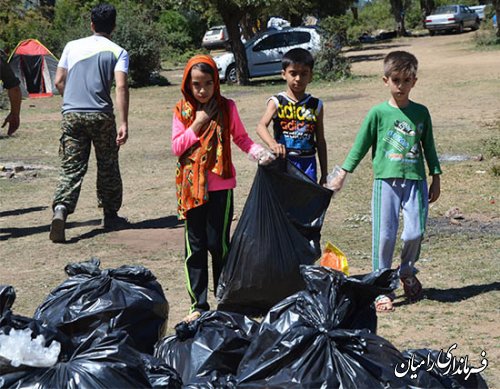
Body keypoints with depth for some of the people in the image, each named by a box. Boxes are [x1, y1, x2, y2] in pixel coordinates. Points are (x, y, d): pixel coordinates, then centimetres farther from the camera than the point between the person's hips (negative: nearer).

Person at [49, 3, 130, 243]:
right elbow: (121, 86, -12)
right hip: (101, 115, -2)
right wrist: (124, 123, -14)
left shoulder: (72, 46, 10)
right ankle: (111, 216, 23)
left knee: (71, 168, 1)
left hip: (71, 115, 2)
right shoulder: (117, 52, 1)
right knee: (108, 167, 14)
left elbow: (59, 82, 9)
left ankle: (61, 209, -21)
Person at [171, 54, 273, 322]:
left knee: (218, 244, 0)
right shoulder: (182, 110, 1)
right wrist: (198, 124, -12)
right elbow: (177, 147, -3)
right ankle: (199, 305, 13)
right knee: (195, 247, 5)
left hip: (220, 186, -1)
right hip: (191, 187, 1)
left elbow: (240, 138, 7)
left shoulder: (226, 107, 0)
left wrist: (259, 152, -10)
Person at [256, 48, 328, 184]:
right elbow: (261, 126, -21)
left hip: (307, 163, 2)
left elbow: (320, 141, 10)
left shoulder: (315, 105, 6)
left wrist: (324, 174, 10)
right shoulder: (277, 102, -3)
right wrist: (272, 143, -43)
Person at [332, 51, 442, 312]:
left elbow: (428, 147, 16)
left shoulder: (421, 113, 8)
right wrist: (343, 174, 4)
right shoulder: (379, 113, 0)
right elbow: (361, 145, 6)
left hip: (415, 180, 2)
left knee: (415, 232, -6)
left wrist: (436, 179, 16)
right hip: (386, 180, -2)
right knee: (384, 235, -3)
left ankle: (407, 273, 24)